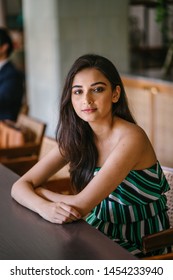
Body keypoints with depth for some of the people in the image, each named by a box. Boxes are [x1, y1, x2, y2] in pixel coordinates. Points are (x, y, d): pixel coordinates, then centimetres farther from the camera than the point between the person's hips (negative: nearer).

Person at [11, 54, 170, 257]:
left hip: (137, 248, -5)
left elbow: (80, 206, -24)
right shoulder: (76, 137, -2)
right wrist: (44, 207, -28)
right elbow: (20, 186, -6)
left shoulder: (130, 138, -22)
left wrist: (37, 190, -8)